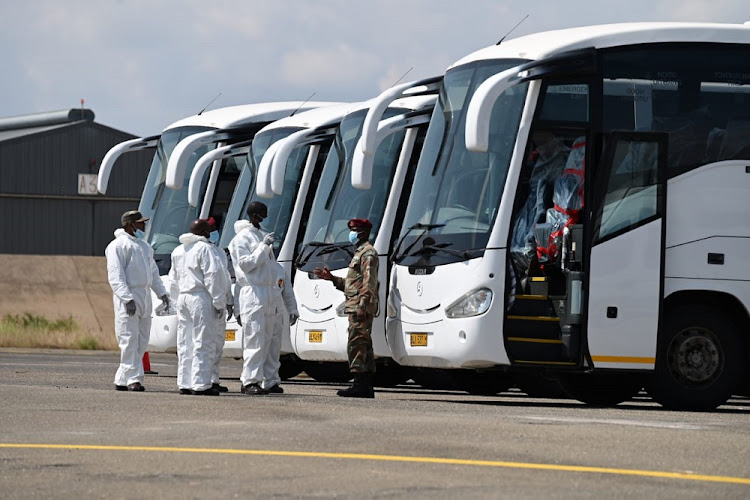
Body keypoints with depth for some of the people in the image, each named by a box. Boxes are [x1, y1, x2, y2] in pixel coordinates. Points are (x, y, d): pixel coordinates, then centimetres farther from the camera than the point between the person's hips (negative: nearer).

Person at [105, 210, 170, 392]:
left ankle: (121, 380, 11)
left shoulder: (145, 247, 20)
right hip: (127, 297, -8)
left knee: (141, 342, 7)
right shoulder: (119, 245, -6)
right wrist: (127, 298, -24)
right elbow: (115, 276, -14)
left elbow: (153, 273, 28)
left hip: (144, 297, 8)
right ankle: (133, 379, -12)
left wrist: (162, 292, 14)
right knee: (129, 340, -10)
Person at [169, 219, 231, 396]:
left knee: (185, 342, 11)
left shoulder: (178, 251, 16)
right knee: (204, 342, -6)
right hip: (201, 298, -8)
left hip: (183, 298, 8)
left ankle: (184, 383, 13)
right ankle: (200, 384, -9)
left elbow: (174, 276, 25)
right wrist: (219, 302, -12)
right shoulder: (204, 248, -10)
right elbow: (212, 275, -14)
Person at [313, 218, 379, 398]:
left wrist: (362, 306, -24)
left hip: (360, 308, -11)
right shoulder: (360, 253, 24)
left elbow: (369, 283, -18)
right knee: (364, 346, 9)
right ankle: (366, 386, 9)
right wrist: (331, 278, 20)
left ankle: (359, 385, -16)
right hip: (356, 307, 11)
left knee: (356, 345, -13)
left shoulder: (368, 253, -8)